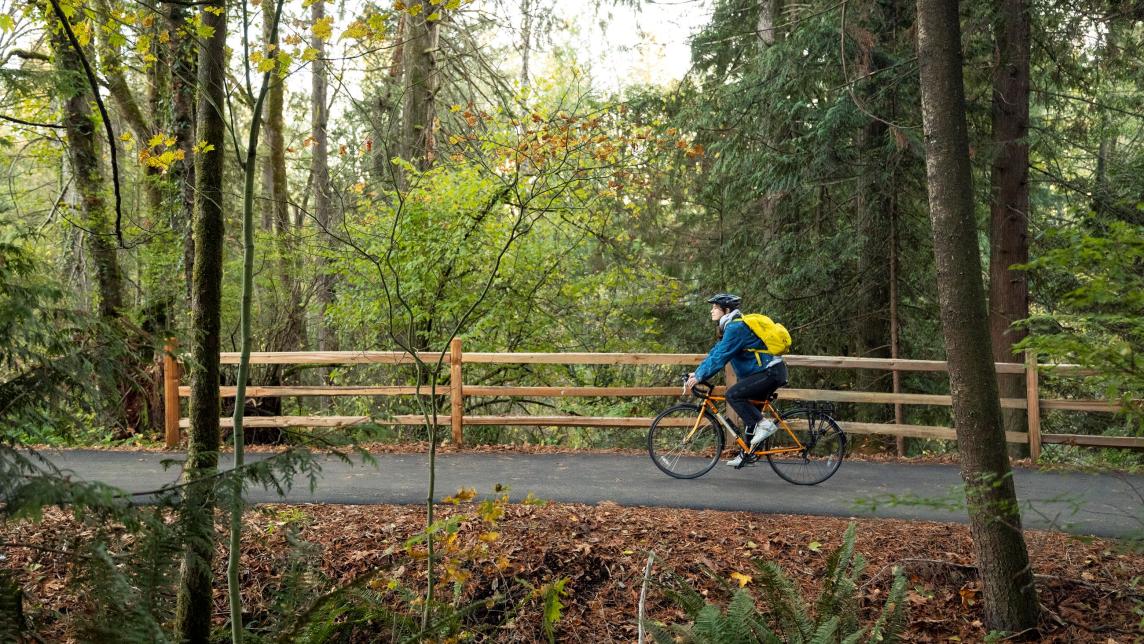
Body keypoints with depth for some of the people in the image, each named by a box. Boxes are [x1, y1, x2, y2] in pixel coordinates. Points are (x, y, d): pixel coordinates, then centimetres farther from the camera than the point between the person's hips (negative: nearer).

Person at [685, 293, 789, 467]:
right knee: (747, 409, 14)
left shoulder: (736, 327, -17)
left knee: (733, 394, -19)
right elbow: (714, 352, 16)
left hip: (770, 373, -11)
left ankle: (764, 424, -13)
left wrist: (700, 377, -18)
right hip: (766, 373, 11)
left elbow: (720, 357, -22)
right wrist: (697, 373, 9)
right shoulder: (730, 326, 15)